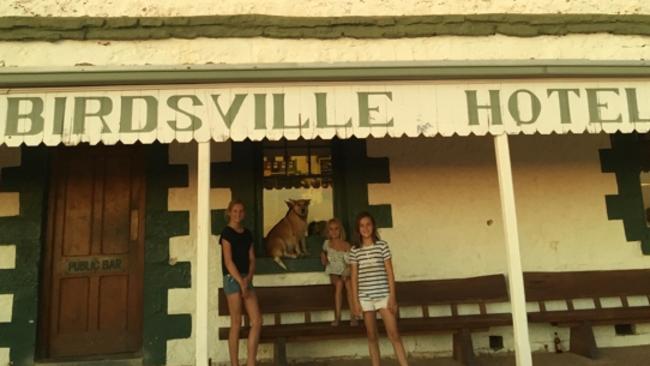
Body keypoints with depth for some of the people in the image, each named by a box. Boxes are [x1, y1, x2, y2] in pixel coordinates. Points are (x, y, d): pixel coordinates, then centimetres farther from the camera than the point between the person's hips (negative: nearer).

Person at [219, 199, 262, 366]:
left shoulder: (247, 233, 13)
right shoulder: (227, 232, -6)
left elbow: (252, 259, 10)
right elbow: (228, 261, -13)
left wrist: (248, 278, -7)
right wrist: (240, 282, -17)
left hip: (246, 279, 6)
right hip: (232, 279, -6)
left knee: (257, 321, 0)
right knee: (236, 324, -2)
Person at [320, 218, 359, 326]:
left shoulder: (346, 245, -2)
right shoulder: (327, 243, 3)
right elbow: (323, 253, 25)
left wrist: (346, 274, -22)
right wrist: (323, 257, 4)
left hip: (345, 273, 0)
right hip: (334, 273, 0)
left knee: (348, 283, -30)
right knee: (339, 283, -31)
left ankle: (353, 316, -26)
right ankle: (337, 316, -28)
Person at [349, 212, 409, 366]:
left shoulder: (382, 245, 0)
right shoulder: (354, 250, 4)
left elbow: (390, 272, -1)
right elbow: (354, 277, 5)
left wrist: (392, 296, -6)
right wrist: (356, 300, 0)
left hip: (383, 295, -2)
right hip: (365, 298, 2)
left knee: (394, 335, -4)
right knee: (372, 337, 10)